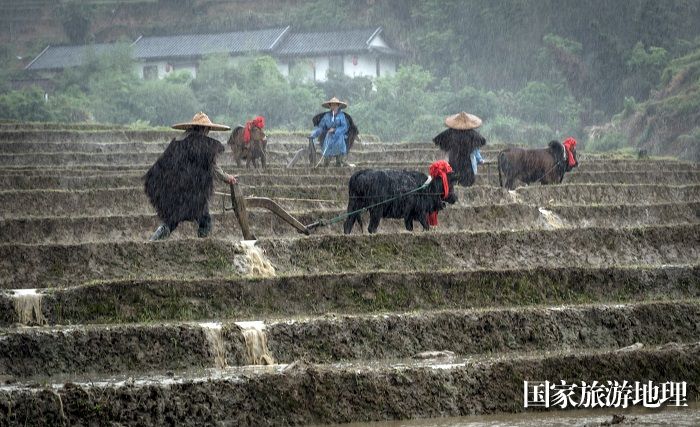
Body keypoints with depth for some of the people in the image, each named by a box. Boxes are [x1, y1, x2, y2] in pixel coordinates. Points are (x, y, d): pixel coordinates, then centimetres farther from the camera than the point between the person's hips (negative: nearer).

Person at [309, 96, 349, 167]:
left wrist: (335, 130, -17)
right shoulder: (327, 116, 4)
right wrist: (313, 135, -8)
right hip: (329, 139, 1)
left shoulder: (341, 115, -1)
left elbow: (345, 127, -6)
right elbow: (320, 127, 3)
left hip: (339, 140, -1)